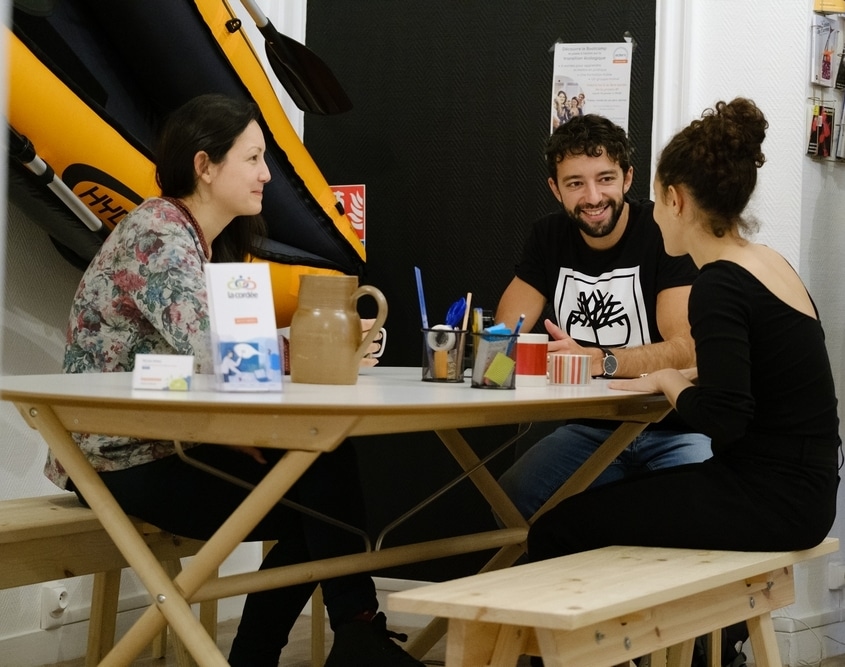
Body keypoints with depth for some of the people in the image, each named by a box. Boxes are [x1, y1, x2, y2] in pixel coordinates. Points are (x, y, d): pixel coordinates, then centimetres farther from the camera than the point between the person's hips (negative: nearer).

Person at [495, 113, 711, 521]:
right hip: (591, 428, 5)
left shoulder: (666, 233, -10)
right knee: (510, 498, -18)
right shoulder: (549, 238, 7)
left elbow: (685, 351, -19)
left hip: (673, 428, -5)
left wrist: (600, 360, -34)